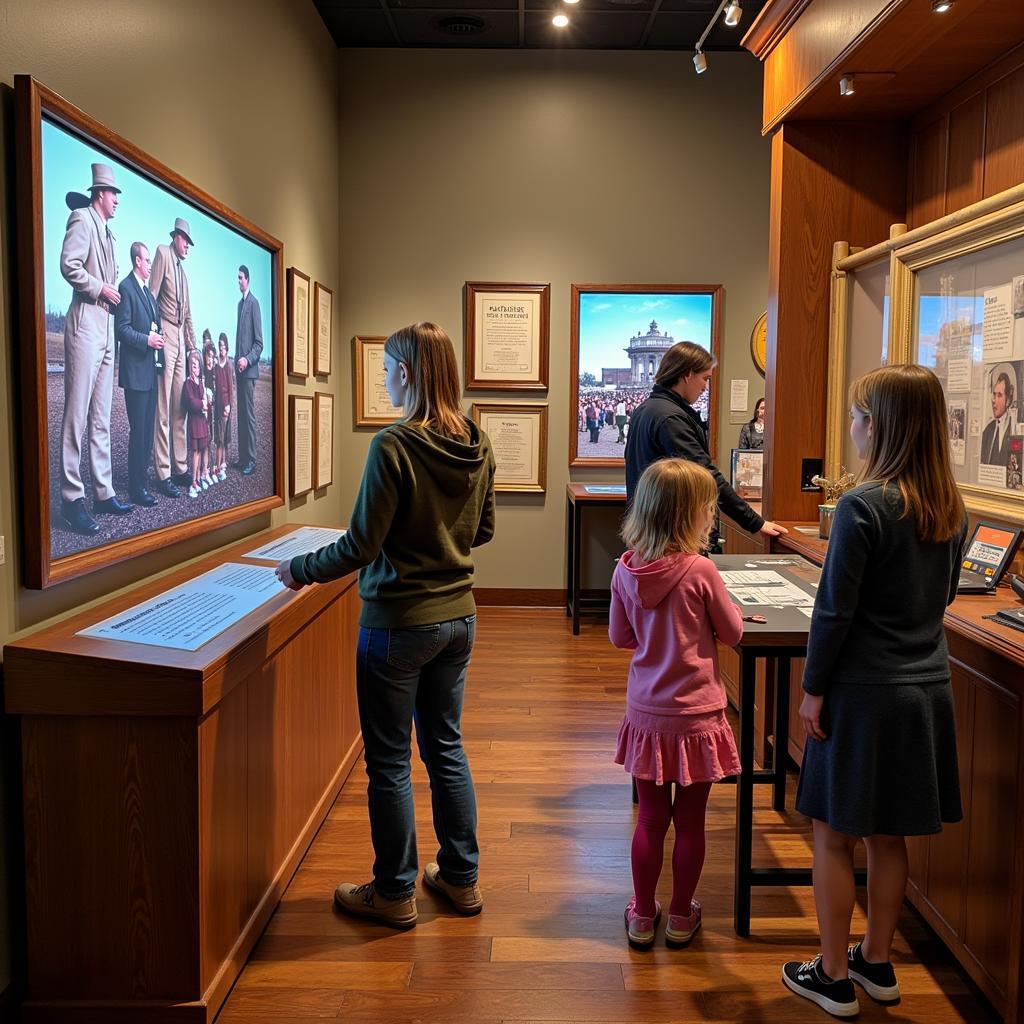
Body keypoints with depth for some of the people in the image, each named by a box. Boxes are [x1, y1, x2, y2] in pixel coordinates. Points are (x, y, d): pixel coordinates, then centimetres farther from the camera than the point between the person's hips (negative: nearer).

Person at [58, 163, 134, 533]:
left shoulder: (107, 231, 22)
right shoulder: (82, 219, -4)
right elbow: (69, 265, -16)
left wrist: (113, 293, 13)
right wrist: (101, 289, -10)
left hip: (106, 329, 9)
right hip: (85, 324, -9)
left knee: (101, 419, 9)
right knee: (77, 414, -9)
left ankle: (103, 494, 14)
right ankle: (72, 500, -8)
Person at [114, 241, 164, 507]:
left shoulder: (147, 290, 19)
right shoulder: (126, 287, -8)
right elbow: (121, 329, -15)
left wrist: (158, 336, 8)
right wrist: (147, 339, -23)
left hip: (151, 369, 9)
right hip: (135, 371, -9)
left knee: (148, 428, 12)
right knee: (138, 430, -7)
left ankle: (142, 477, 21)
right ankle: (137, 488, -2)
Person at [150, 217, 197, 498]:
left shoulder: (183, 271, 22)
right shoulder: (162, 254, -2)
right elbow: (152, 295, -11)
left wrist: (192, 342, 18)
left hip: (180, 338, 8)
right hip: (164, 335, -8)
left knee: (179, 407, 9)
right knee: (163, 408, -8)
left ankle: (180, 467, 15)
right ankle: (163, 474, -8)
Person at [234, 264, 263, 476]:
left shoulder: (254, 303, -10)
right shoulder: (240, 303, 16)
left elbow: (259, 342, -13)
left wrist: (247, 359, -21)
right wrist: (236, 360, 16)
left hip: (249, 369, -8)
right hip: (239, 368, 9)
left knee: (249, 414, -6)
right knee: (241, 412, 11)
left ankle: (251, 460, -2)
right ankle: (242, 456, 17)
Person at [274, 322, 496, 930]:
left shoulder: (394, 447, -21)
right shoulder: (477, 445, -1)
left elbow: (361, 546, -18)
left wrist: (299, 571, -3)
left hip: (398, 623, -7)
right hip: (457, 616, 7)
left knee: (389, 760, 9)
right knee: (446, 745, 19)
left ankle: (395, 893, 23)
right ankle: (462, 879, 31)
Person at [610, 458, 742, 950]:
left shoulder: (626, 570, -6)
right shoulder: (701, 571, -18)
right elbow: (732, 632, -4)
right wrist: (726, 607, 14)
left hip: (646, 713, 4)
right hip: (695, 714, -3)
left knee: (651, 820, 16)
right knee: (690, 822, 12)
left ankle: (642, 916, 27)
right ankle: (680, 917, 27)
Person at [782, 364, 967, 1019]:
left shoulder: (864, 505, -19)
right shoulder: (950, 506, 3)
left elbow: (834, 611, -17)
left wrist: (813, 689, -8)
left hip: (864, 691, -7)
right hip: (927, 688, 7)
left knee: (833, 835, 8)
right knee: (889, 836, 19)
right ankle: (877, 963, 32)